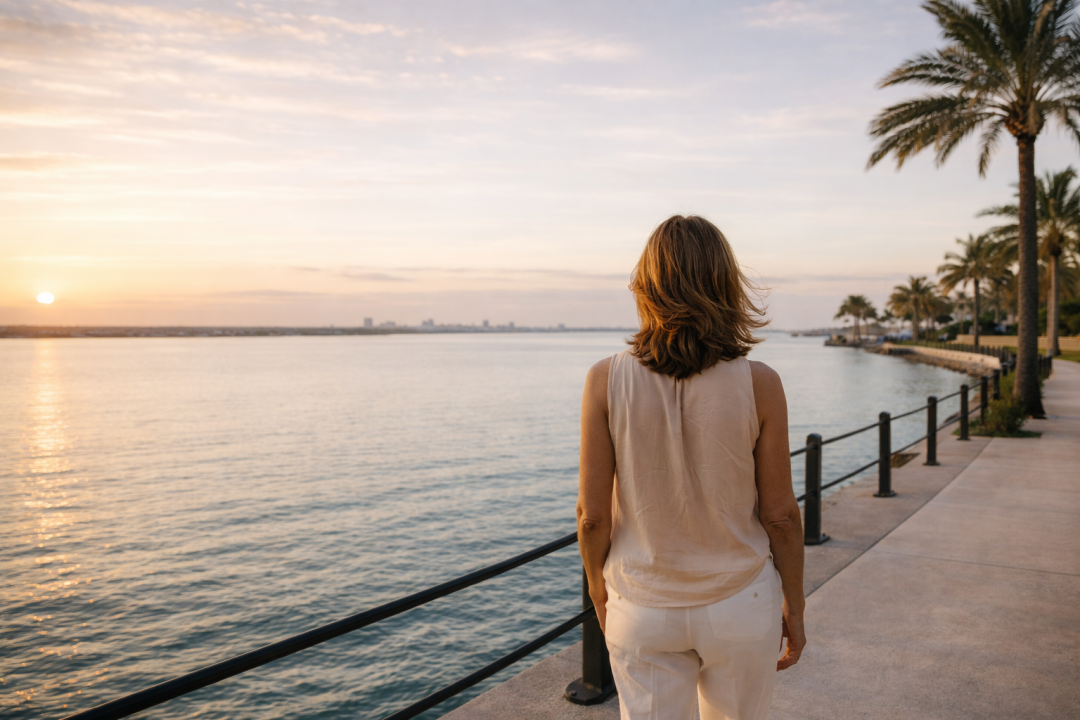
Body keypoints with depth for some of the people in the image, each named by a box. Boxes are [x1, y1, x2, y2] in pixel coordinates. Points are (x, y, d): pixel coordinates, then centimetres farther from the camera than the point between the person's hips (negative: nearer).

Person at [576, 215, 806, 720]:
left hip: (644, 609, 0)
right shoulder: (759, 385, -15)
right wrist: (794, 608, 7)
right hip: (741, 605, 1)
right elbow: (780, 514, -8)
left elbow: (593, 514, -11)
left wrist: (596, 584, 8)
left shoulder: (607, 380, -15)